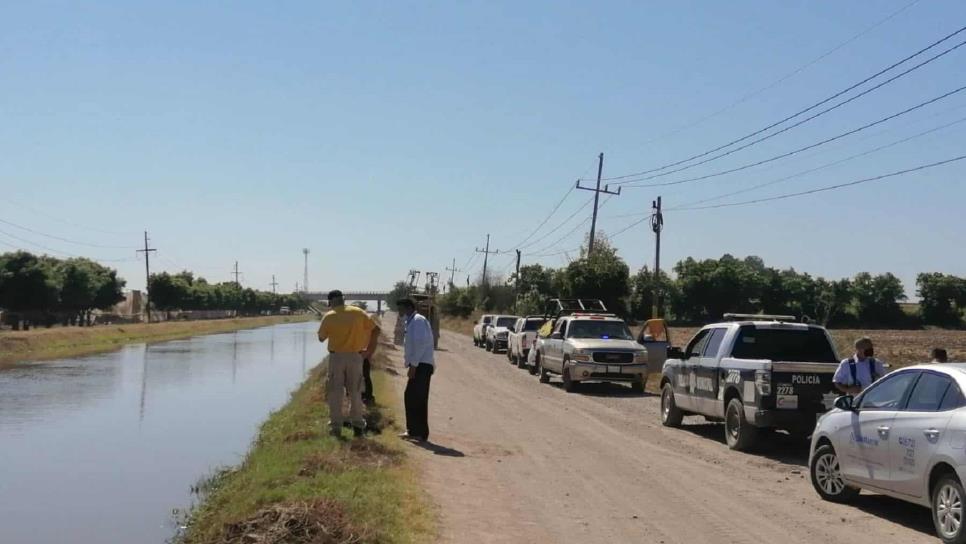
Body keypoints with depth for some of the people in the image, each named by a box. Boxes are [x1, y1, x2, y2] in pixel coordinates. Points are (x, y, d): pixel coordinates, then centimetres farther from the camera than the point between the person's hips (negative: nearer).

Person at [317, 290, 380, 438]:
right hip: (355, 357, 2)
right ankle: (357, 426, 14)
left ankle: (336, 427, 6)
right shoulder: (358, 313, 0)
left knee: (335, 393, 7)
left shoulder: (329, 316, -4)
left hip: (336, 357, -2)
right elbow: (376, 329, 1)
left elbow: (321, 338, 5)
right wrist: (370, 350, 7)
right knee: (355, 393, 12)